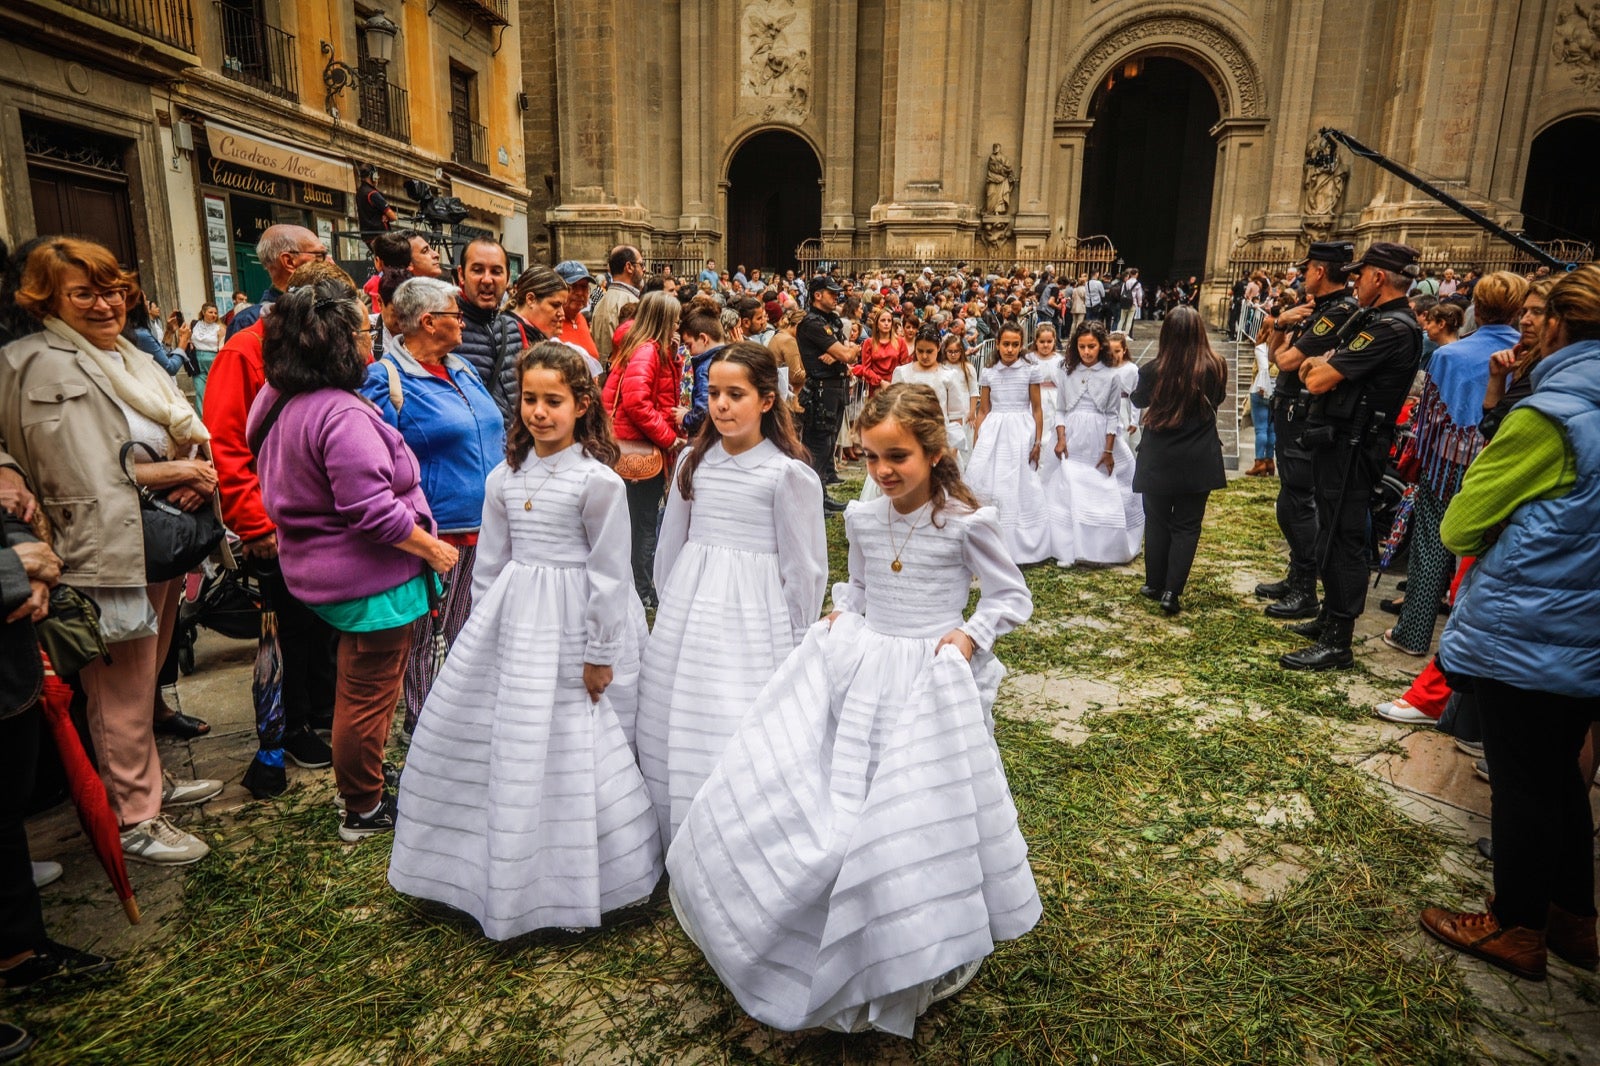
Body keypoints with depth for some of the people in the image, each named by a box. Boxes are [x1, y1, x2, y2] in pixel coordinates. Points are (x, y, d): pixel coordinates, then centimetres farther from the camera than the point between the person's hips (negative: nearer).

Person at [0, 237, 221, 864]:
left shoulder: (130, 357, 12)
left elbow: (188, 433, 14)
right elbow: (81, 480, -17)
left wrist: (199, 472, -6)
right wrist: (163, 471, -12)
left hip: (160, 548, 8)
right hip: (108, 554, -8)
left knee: (145, 680, 20)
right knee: (122, 693, 3)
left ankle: (149, 783, 36)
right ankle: (133, 820, 17)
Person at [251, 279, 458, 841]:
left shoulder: (283, 402, 6)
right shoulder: (342, 415, -26)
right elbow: (373, 511, -29)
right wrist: (435, 550, -17)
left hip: (321, 569, 10)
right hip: (370, 579, -10)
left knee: (357, 687, 26)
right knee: (370, 696, 6)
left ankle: (360, 780, 43)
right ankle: (364, 810, 23)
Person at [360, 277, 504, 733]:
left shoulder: (461, 369, 13)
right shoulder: (387, 379, -11)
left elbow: (494, 435, 21)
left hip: (483, 525, 7)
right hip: (434, 530, -7)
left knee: (470, 626, 18)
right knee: (422, 631, 8)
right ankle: (420, 723, 24)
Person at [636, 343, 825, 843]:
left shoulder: (789, 472, -10)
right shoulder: (694, 460, 6)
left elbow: (803, 567, -5)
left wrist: (797, 644, -1)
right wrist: (672, 605, 17)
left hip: (753, 618, -5)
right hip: (687, 611, 5)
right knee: (676, 735, 11)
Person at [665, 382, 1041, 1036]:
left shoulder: (967, 522, -11)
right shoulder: (861, 518, 3)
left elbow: (1012, 598, -1)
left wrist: (969, 636, -14)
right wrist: (840, 615, 1)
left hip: (926, 681, -5)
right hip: (853, 665, 5)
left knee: (911, 820, -3)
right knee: (775, 787, 4)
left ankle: (910, 973, 27)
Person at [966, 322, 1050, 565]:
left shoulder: (1030, 371, 0)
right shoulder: (988, 373, 5)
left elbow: (1037, 409, 3)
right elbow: (983, 411, 8)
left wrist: (1038, 442, -2)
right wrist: (976, 445, 6)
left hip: (1021, 435, -2)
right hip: (993, 434, 2)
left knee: (1020, 490, 2)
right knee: (987, 487, 1)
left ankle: (1018, 548, 14)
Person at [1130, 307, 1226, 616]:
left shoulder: (1153, 370, -14)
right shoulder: (1215, 367, -9)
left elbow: (1138, 400, 7)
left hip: (1158, 460, 0)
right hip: (1198, 462, 1)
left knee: (1157, 522, 14)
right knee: (1187, 525, 8)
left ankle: (1155, 585, 23)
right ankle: (1172, 591, 2)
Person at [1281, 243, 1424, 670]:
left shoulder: (1392, 328, -18)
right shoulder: (1375, 321, 15)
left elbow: (1318, 380, -23)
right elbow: (1309, 375, 16)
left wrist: (1320, 364, -2)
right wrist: (1323, 363, -5)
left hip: (1350, 447, -10)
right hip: (1339, 442, 10)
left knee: (1340, 540, -6)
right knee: (1332, 535, 19)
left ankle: (1337, 643, 0)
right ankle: (1330, 618, 33)